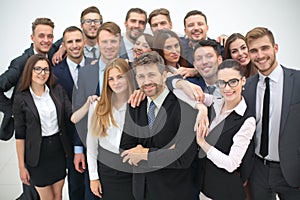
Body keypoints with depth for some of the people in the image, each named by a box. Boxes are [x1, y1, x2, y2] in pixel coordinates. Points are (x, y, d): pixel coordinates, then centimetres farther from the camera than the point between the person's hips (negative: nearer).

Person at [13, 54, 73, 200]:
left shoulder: (58, 90, 0)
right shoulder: (21, 99, -9)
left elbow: (71, 116, -6)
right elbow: (20, 134, -6)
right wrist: (21, 166, -5)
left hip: (59, 148, 3)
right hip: (37, 153, -3)